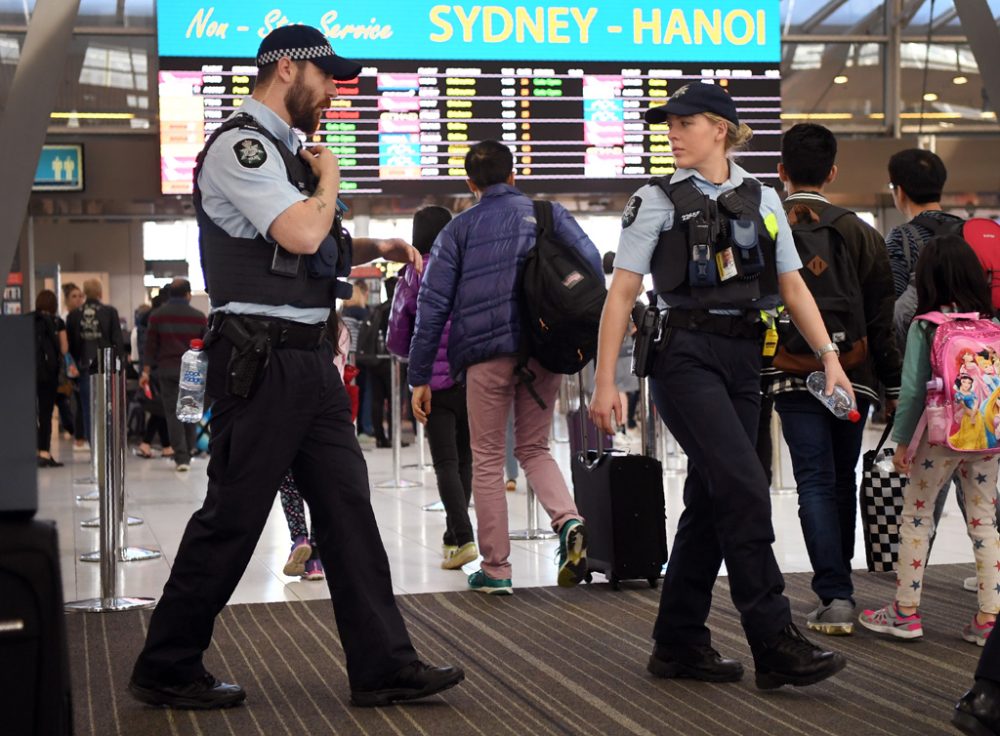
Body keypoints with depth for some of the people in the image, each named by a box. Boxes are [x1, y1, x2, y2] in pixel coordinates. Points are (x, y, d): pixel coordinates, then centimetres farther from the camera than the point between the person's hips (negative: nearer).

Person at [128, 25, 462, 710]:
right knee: (232, 517, -3)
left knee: (348, 507, 7)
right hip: (263, 359, -10)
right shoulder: (241, 144, -11)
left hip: (310, 358, 10)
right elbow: (303, 234, -23)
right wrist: (328, 176, -5)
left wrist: (377, 247, 18)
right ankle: (168, 670, 11)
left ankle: (384, 666, 11)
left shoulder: (286, 150, 19)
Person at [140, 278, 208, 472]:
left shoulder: (157, 315, 1)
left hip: (167, 369, 0)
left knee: (172, 412, 1)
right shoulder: (199, 316, 1)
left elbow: (150, 345, 1)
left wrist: (146, 371, 4)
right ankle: (187, 455, 17)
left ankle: (181, 457, -8)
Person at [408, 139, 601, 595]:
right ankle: (568, 521, -10)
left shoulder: (458, 229, 7)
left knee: (487, 460, 9)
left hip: (486, 354, -2)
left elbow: (433, 305, 2)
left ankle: (495, 570, 10)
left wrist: (420, 377, 4)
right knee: (534, 448, 17)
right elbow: (593, 265, -3)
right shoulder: (548, 214, 9)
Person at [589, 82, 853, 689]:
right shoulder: (659, 202, 1)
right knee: (746, 491, -14)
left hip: (743, 359, 5)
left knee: (712, 500, 7)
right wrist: (606, 382, -7)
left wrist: (829, 355, 2)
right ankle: (776, 644, -11)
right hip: (687, 357, -5)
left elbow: (792, 286, 13)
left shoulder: (762, 199, 13)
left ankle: (680, 644, 17)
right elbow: (622, 295, -1)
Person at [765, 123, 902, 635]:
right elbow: (883, 318, 3)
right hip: (853, 378, 2)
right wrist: (893, 387, 9)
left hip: (792, 379, -2)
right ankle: (838, 584, 28)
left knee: (815, 482, -2)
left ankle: (834, 596, -11)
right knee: (844, 480, 16)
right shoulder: (861, 234, 3)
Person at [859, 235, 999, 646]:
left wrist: (901, 440, 0)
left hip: (938, 437, -3)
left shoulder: (924, 327, -7)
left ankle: (905, 611, 13)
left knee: (915, 517, 9)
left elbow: (912, 389, -8)